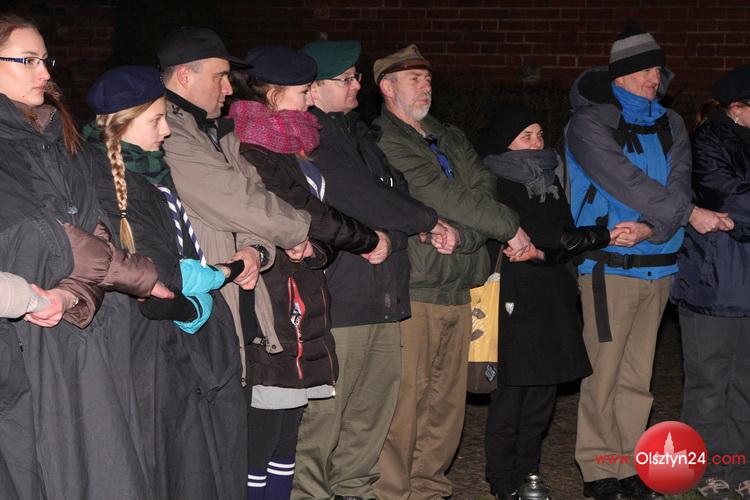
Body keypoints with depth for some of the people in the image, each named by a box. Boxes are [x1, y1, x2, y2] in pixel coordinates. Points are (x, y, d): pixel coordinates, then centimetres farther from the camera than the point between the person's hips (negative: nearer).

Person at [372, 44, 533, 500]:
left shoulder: (451, 138, 22)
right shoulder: (382, 141, -4)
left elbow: (485, 188, 8)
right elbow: (439, 195, -12)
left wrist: (458, 233, -11)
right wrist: (509, 227, -7)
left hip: (458, 287, 7)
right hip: (413, 289, -7)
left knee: (448, 396, 9)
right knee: (407, 395, -9)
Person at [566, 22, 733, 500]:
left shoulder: (670, 126, 13)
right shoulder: (591, 123, -4)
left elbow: (678, 184, 0)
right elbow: (625, 181, -16)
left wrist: (649, 228, -19)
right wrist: (689, 213, -16)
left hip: (658, 266, 5)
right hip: (610, 266, -5)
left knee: (637, 377, 9)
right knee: (603, 375, -4)